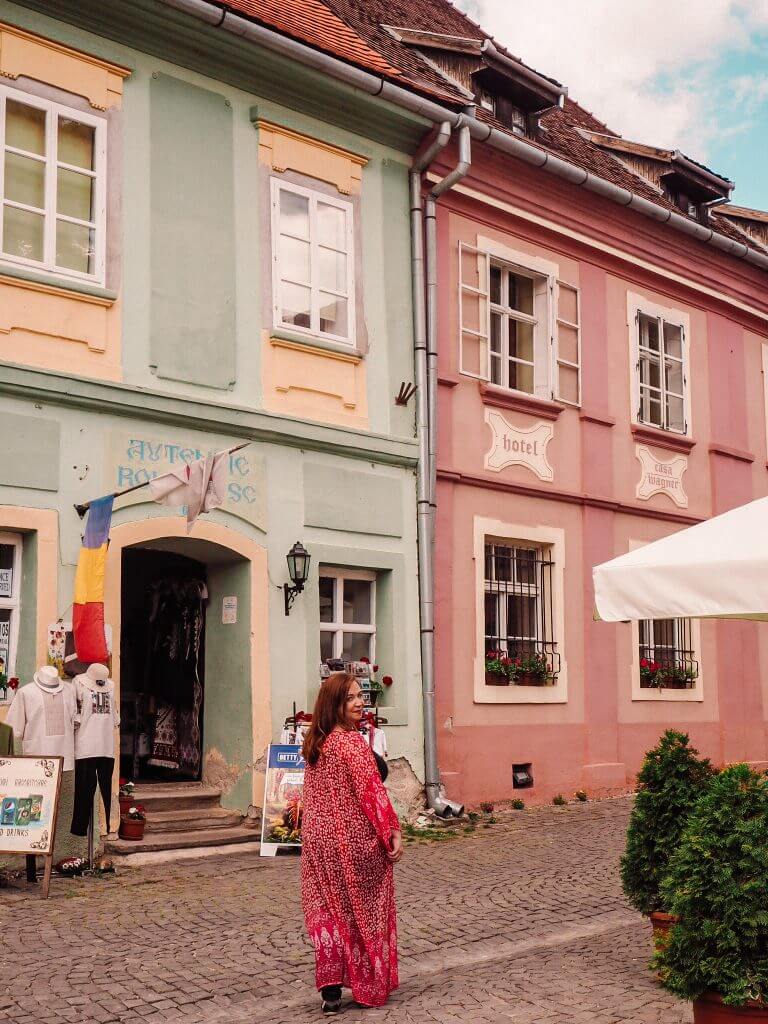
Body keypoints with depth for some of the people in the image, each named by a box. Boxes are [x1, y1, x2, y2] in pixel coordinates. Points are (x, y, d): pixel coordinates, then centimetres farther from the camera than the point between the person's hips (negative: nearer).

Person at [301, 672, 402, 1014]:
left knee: (327, 910, 10)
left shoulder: (315, 743, 7)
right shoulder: (352, 741, -17)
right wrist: (392, 831, -18)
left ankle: (330, 988, 3)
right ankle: (369, 988, 20)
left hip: (319, 837, 6)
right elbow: (371, 790, -21)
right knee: (363, 910, 9)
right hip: (354, 839, -6)